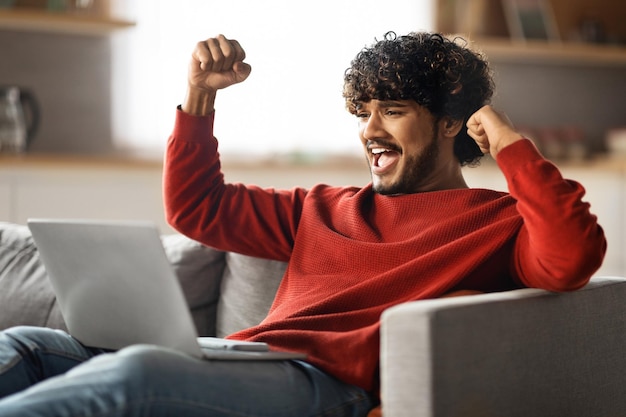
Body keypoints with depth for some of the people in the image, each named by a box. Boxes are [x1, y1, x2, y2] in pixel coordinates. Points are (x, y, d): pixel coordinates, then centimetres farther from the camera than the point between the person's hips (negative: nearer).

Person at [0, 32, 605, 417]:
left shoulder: (496, 221, 12)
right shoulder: (326, 210, 31)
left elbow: (571, 259, -11)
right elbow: (196, 208, 34)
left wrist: (508, 143, -2)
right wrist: (200, 95, 24)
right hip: (238, 366, 8)